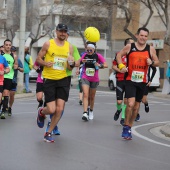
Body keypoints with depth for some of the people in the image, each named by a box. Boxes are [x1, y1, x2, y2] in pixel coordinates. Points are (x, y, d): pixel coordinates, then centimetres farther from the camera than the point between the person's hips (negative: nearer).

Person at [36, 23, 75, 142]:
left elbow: (70, 68, 9)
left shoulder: (69, 47, 5)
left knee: (59, 109, -4)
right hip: (49, 80, -3)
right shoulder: (48, 44, -2)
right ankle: (41, 112, 30)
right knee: (51, 110, -8)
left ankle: (48, 133, 14)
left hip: (63, 80, 3)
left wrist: (71, 63, -14)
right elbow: (38, 59, 3)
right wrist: (45, 63, -17)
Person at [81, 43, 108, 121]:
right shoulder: (85, 55, -2)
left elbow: (106, 65, -13)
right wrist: (82, 61, -10)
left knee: (92, 97, 13)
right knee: (85, 95, -16)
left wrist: (99, 65, -33)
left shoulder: (98, 56, -7)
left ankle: (91, 111, 35)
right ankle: (85, 113, -23)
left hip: (94, 79, 0)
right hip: (85, 78, 0)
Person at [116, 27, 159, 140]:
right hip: (130, 80, -3)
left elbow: (157, 62, 10)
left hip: (142, 81, 3)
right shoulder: (129, 47, -3)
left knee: (136, 106, 11)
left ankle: (129, 128, 25)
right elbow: (119, 55, 10)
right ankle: (126, 127, -1)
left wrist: (152, 62, -13)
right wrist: (121, 66, -6)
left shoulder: (151, 49, 2)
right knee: (130, 103, -18)